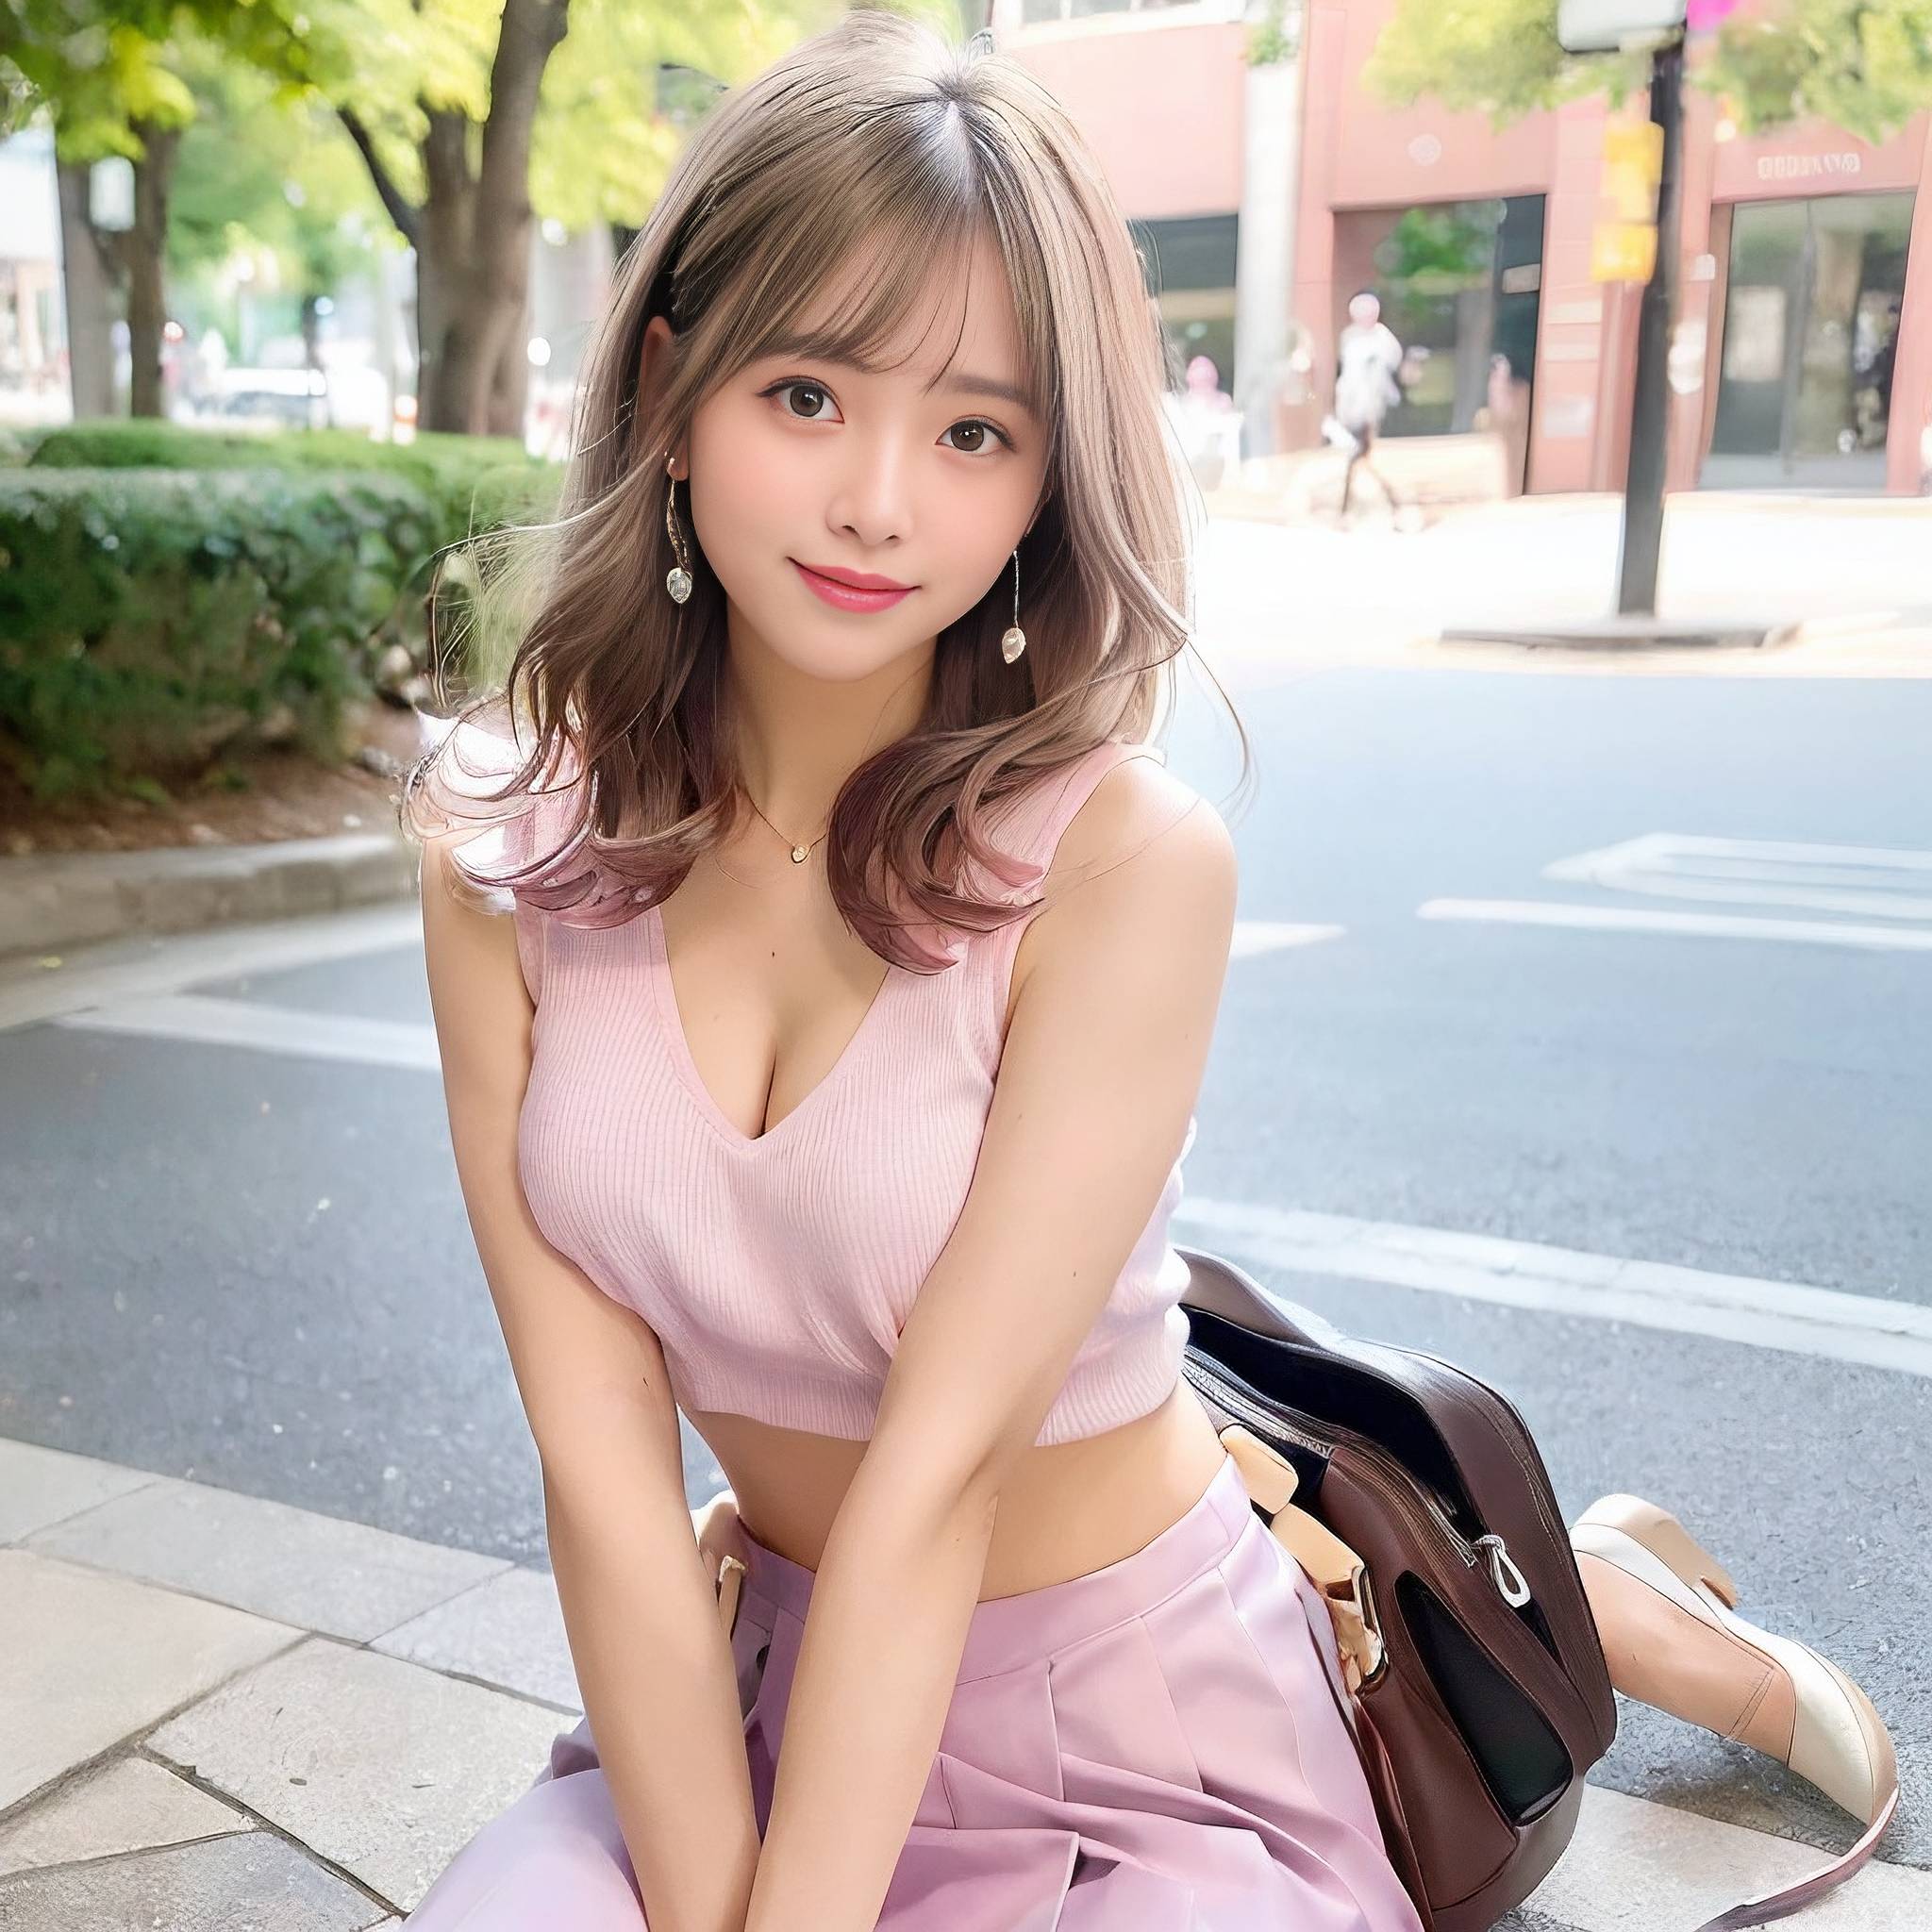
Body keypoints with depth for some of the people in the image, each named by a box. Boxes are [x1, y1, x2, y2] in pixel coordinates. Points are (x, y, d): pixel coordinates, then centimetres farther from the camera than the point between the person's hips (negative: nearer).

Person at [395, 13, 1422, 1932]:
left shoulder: (1125, 859, -22)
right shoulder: (502, 840, -10)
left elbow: (937, 1464, -22)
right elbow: (599, 1449, -14)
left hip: (1132, 1723, -2)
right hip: (765, 1681, 3)